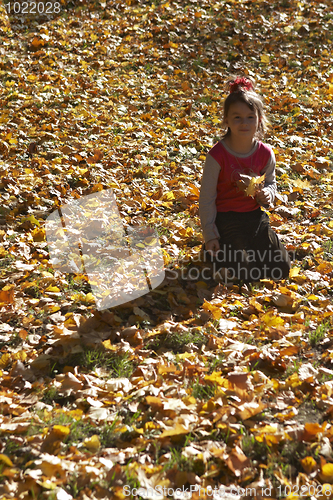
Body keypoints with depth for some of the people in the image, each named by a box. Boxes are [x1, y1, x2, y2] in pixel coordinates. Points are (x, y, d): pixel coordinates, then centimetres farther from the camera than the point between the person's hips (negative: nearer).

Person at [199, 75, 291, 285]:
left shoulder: (266, 154, -6)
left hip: (255, 216, 4)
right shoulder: (217, 156, -17)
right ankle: (216, 250, 16)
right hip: (226, 218, -4)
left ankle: (249, 246, 24)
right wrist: (210, 236, -11)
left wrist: (267, 194, -13)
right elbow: (207, 197, -10)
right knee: (246, 274, -15)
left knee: (281, 269, -2)